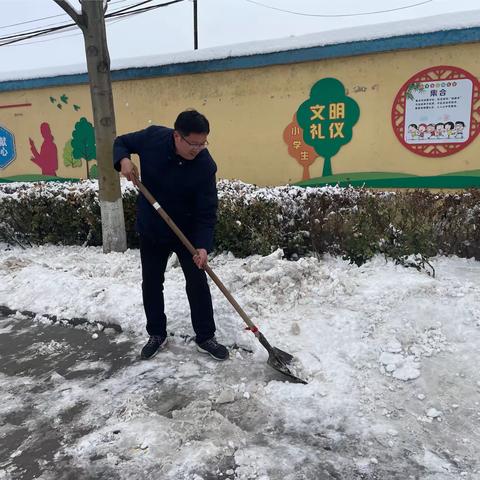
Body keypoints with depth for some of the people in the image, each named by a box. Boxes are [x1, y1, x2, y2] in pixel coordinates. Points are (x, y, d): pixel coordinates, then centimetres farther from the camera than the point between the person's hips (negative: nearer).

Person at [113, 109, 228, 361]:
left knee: (198, 283, 2)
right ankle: (157, 335, 30)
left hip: (187, 232, -2)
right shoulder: (152, 137, -18)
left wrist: (203, 245, -33)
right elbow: (120, 142, 1)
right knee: (151, 284, 11)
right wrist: (123, 160, -22)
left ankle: (205, 337, 19)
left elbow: (207, 211, -21)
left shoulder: (205, 165, -23)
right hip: (151, 229, 2)